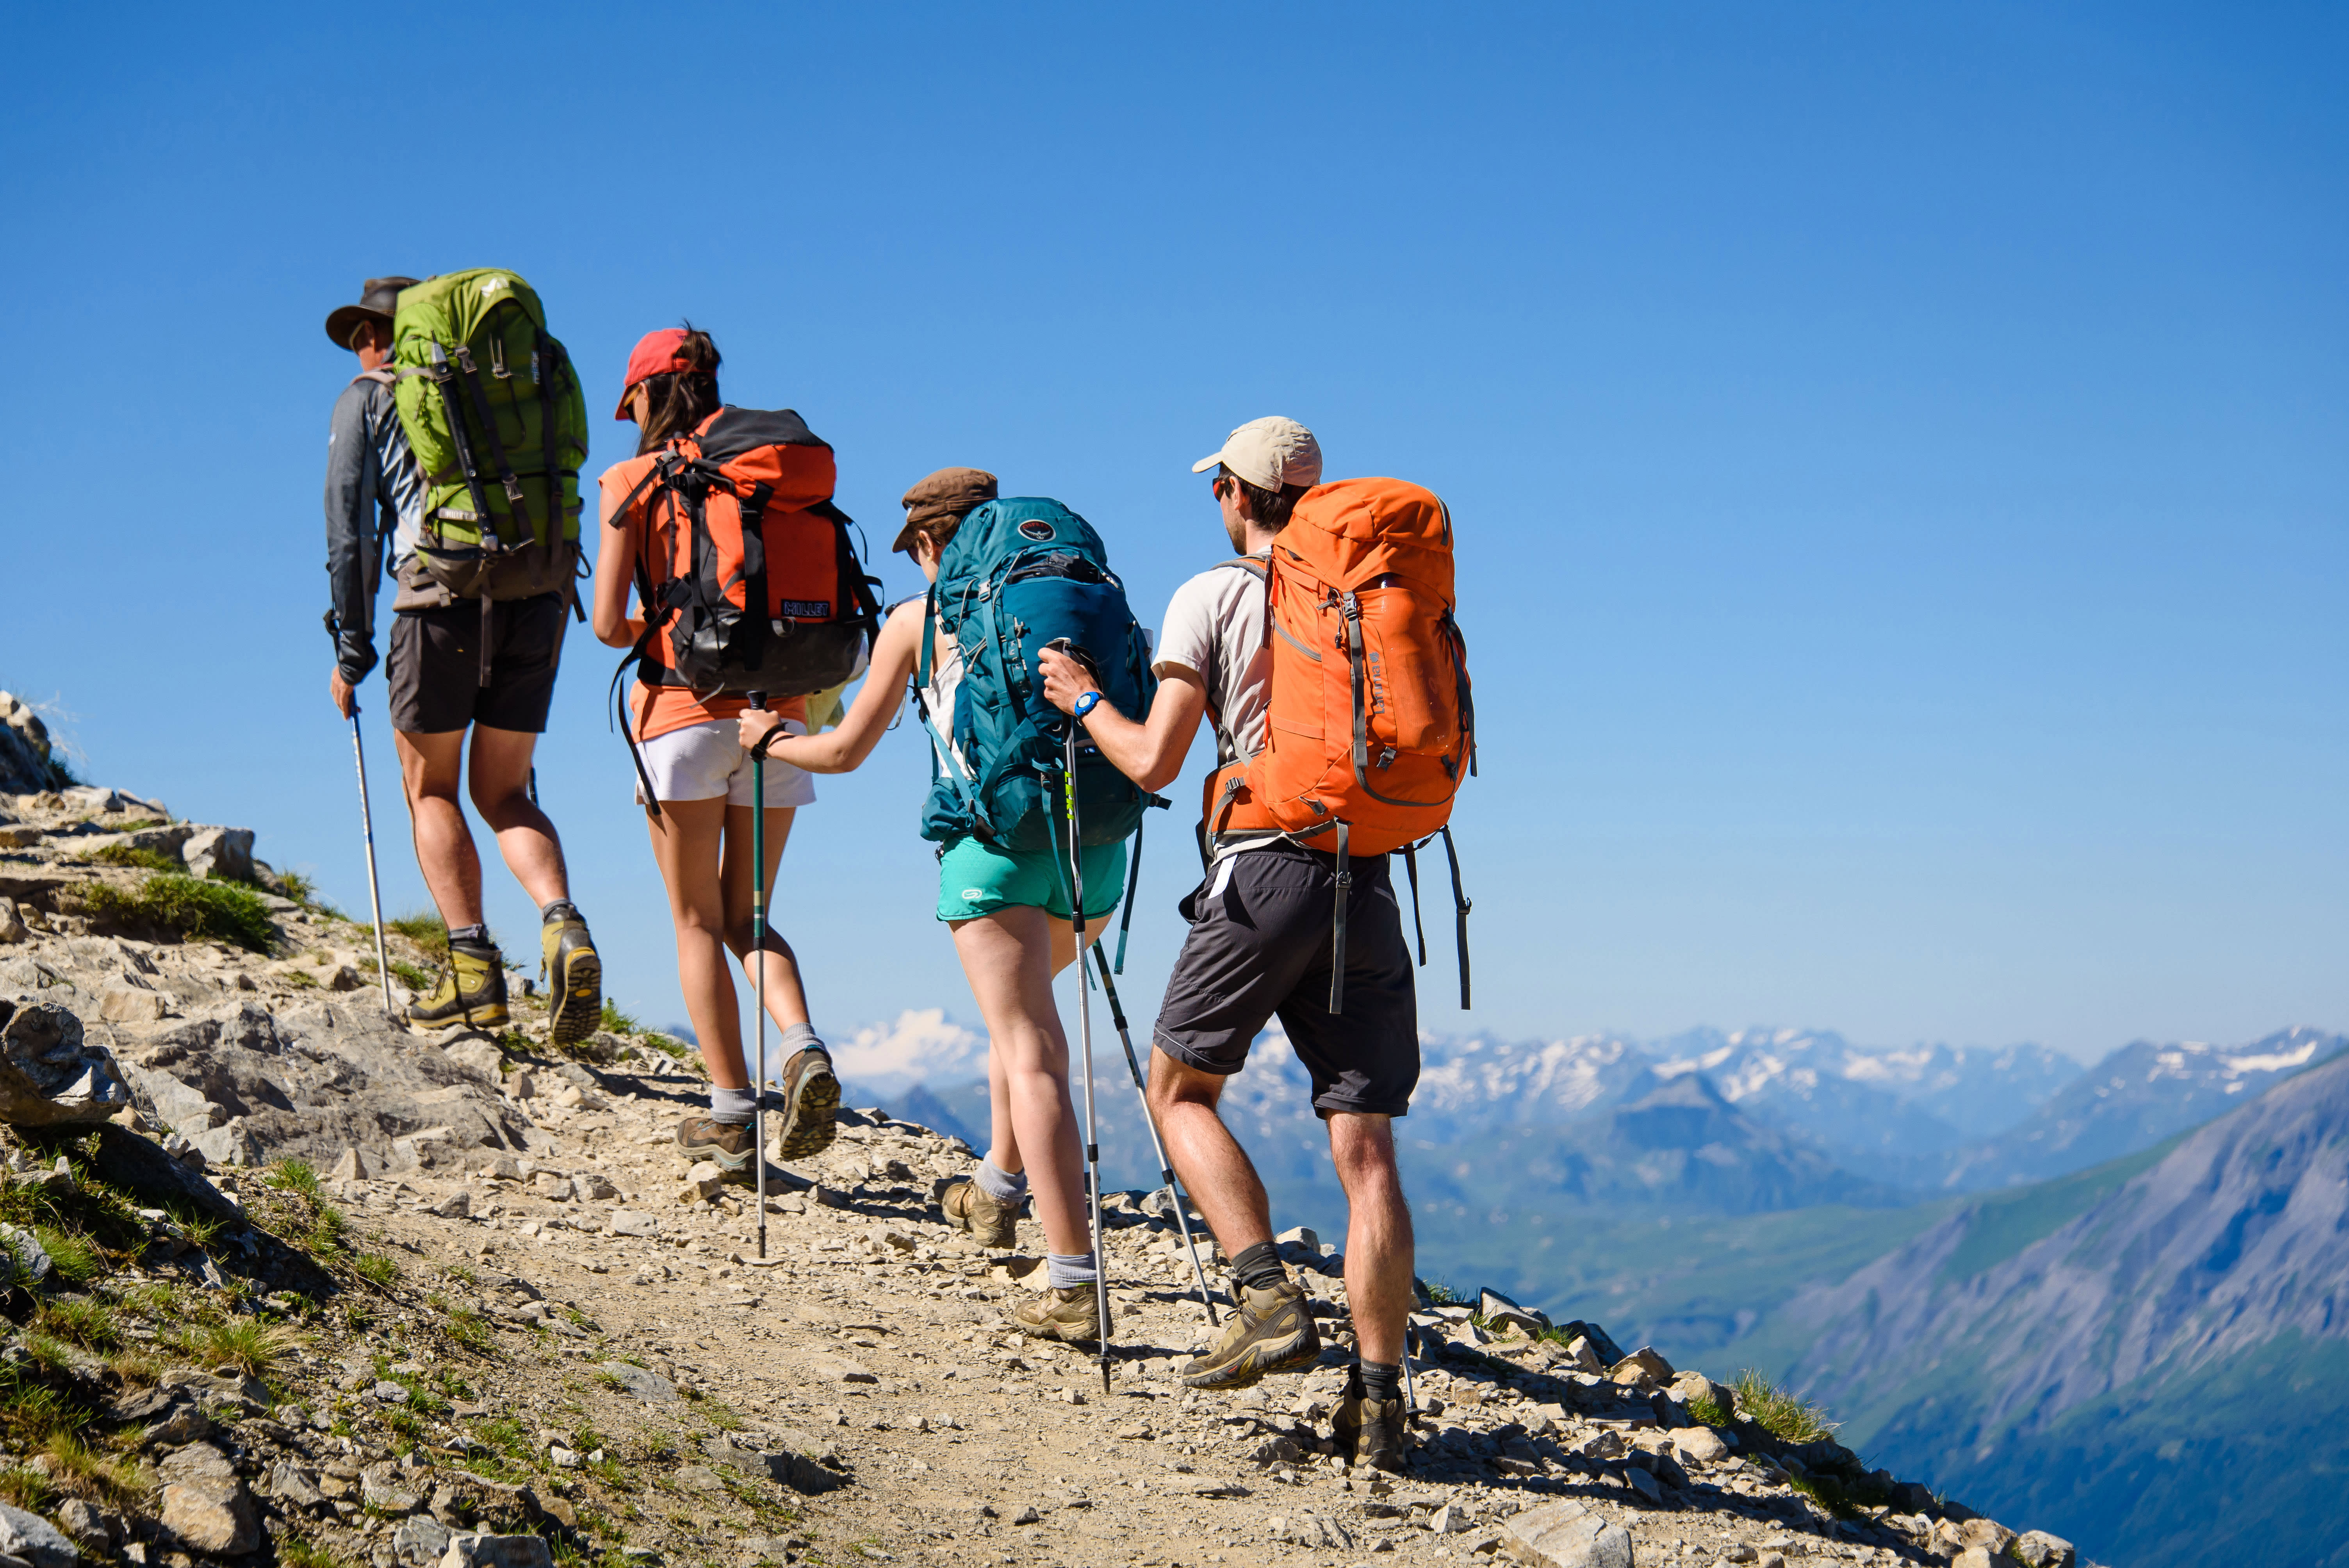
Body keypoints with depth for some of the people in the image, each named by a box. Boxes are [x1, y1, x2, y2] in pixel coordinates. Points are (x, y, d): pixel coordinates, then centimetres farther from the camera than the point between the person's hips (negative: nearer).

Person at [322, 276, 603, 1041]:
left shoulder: (367, 396, 14)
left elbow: (350, 526, 6)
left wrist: (352, 651, 8)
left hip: (446, 598, -4)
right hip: (538, 597, 4)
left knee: (431, 788, 12)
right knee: (502, 791, 14)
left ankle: (473, 964, -3)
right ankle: (563, 927, -12)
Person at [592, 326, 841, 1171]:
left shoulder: (633, 481, -1)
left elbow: (609, 622, -7)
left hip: (686, 712, -4)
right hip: (777, 713, 4)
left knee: (698, 922, 7)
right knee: (746, 915, 15)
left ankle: (731, 1112, 3)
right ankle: (804, 1048, -10)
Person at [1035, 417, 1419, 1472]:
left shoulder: (1211, 598, 1)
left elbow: (1154, 762, -3)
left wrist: (1085, 702, 15)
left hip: (1266, 868, -4)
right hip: (1368, 878, 4)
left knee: (1179, 1087, 15)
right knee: (1365, 1147, 2)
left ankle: (1270, 1301, -2)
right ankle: (1377, 1400, -2)